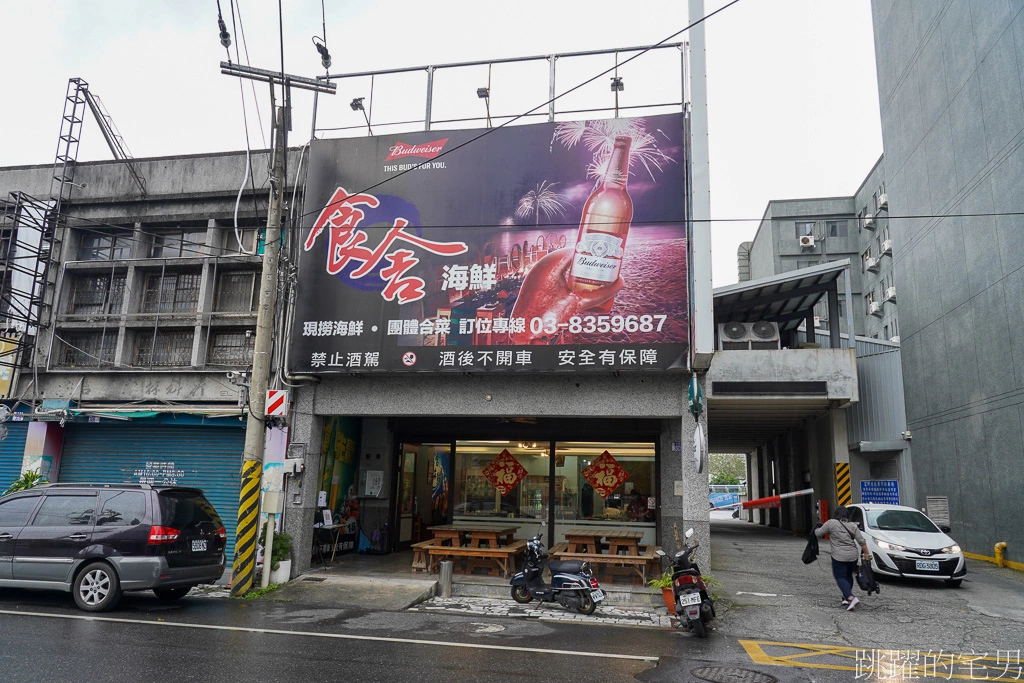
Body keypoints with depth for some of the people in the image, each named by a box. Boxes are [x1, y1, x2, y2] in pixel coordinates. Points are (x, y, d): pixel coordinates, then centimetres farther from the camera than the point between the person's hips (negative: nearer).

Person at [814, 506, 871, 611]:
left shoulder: (831, 523, -3)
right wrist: (866, 554, 10)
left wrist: (816, 530, 23)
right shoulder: (853, 525, 8)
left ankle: (851, 598, -18)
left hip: (839, 556, -5)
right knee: (848, 576, 21)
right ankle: (846, 597, 22)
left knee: (840, 578, -1)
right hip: (853, 555, 5)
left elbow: (818, 533, 3)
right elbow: (862, 541, 4)